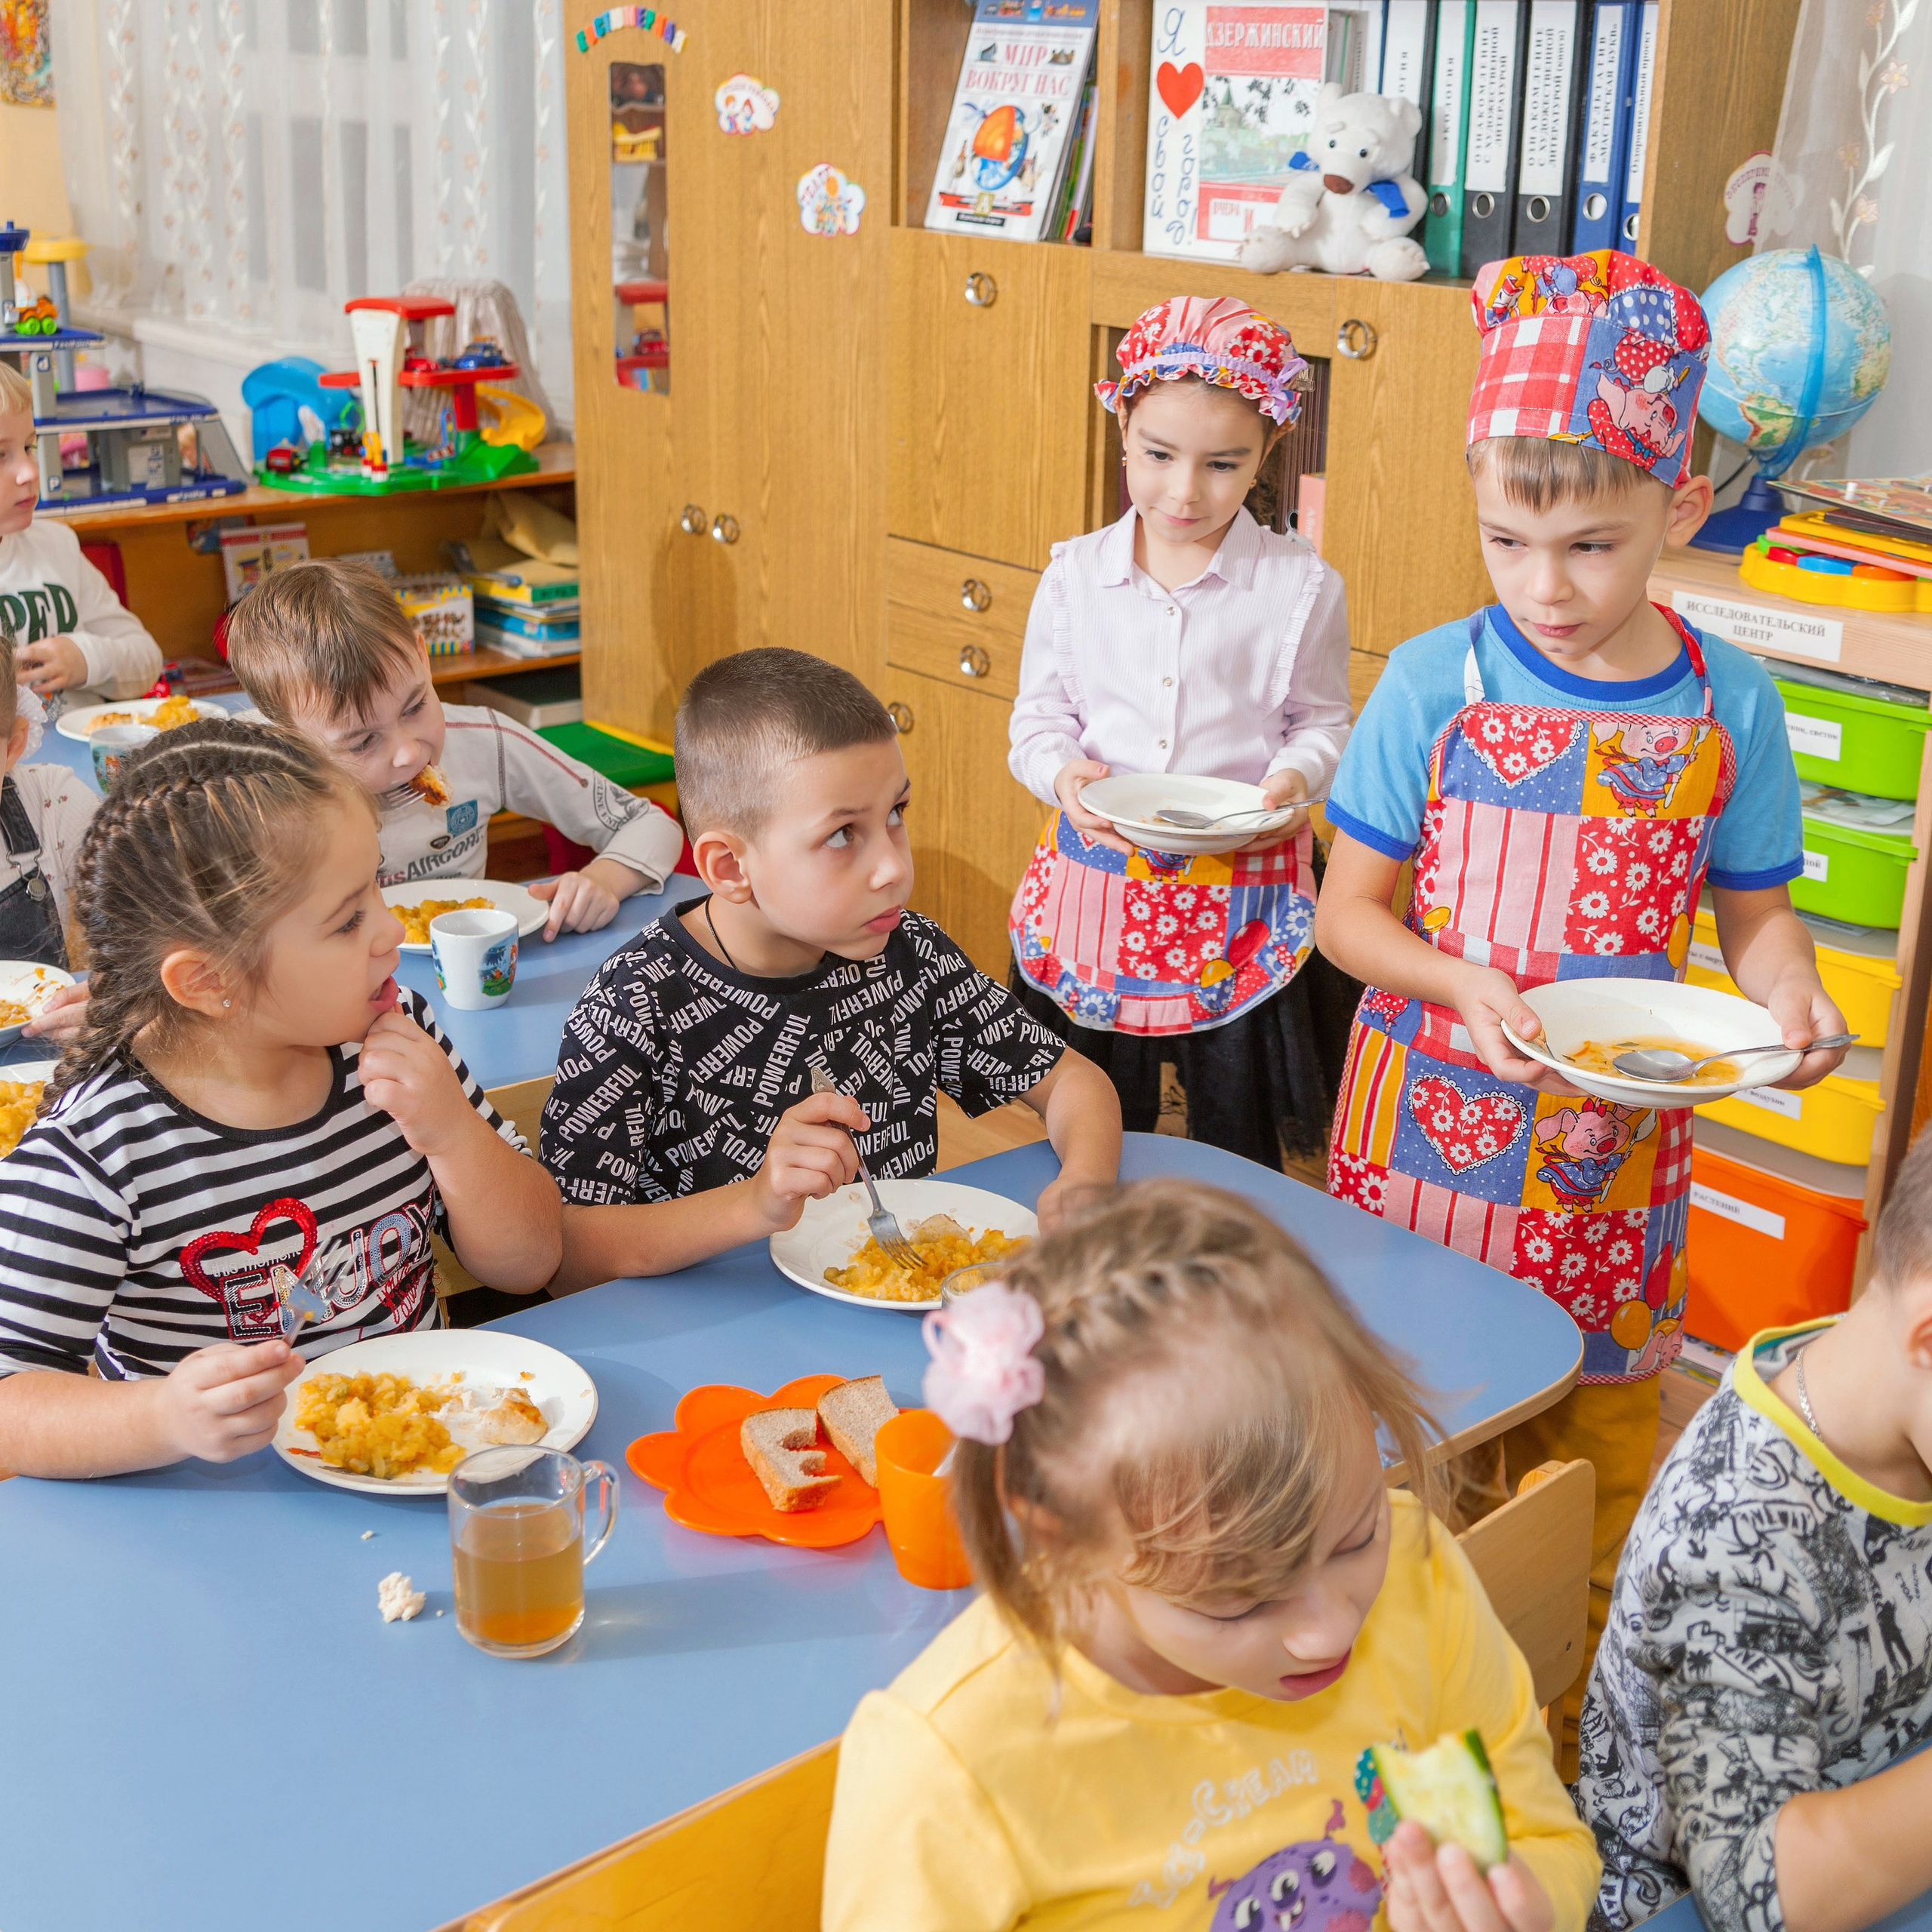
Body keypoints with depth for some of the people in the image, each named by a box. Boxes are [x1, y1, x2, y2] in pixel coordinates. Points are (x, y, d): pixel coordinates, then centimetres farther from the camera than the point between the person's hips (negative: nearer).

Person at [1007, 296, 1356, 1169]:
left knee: (1236, 1150, 11)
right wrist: (1064, 773, -15)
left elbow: (1323, 721, 5)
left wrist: (1294, 776, -16)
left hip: (1242, 898, -2)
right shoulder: (1074, 575, 1)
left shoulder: (1301, 587, -4)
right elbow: (1038, 719, 7)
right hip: (1096, 878, 2)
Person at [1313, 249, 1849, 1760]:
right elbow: (1348, 910, -4)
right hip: (1431, 1124, -1)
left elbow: (1756, 910, 6)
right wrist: (1460, 983, -21)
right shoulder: (1434, 687, -9)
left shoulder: (1729, 707, -4)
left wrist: (1789, 987, -15)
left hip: (1617, 1151, 1)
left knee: (1601, 1444, 14)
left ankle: (1581, 1732, 36)